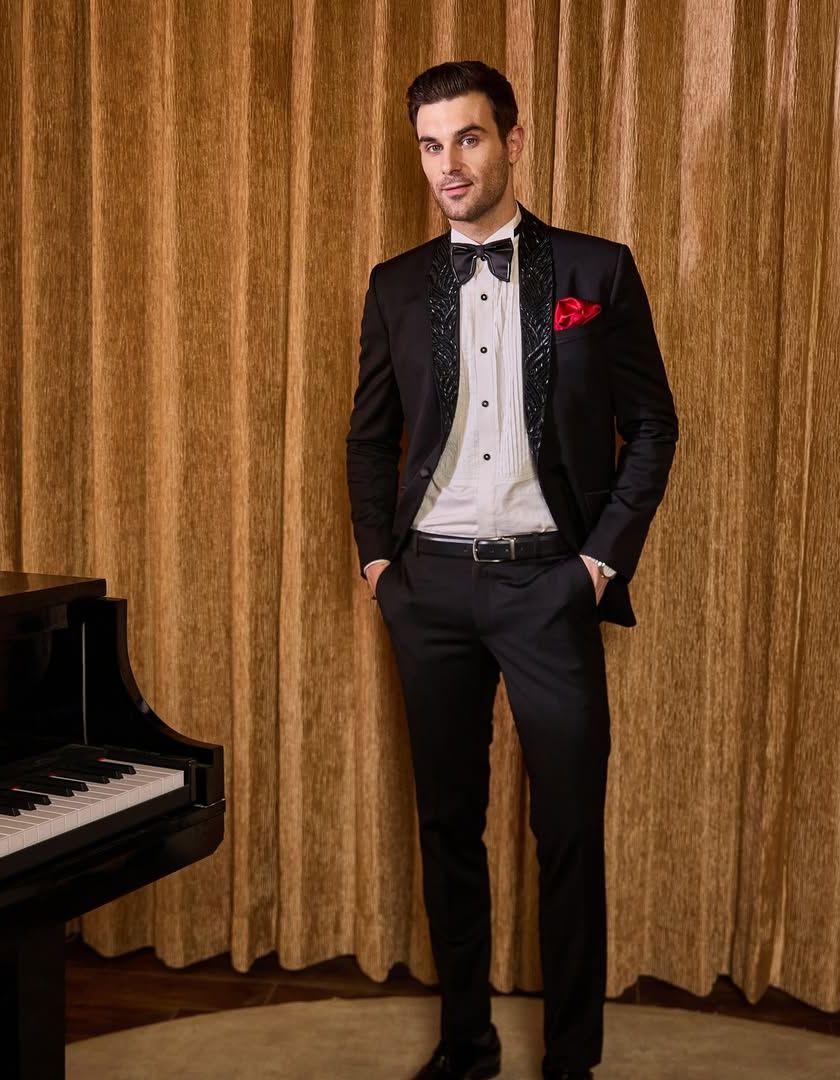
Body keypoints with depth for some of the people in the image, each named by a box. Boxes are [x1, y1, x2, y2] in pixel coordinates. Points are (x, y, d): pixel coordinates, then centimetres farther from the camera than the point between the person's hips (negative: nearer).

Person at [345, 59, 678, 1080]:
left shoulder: (597, 269, 0)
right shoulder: (397, 286, 8)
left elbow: (651, 424, 2)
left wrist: (606, 555, -5)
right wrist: (375, 555, 5)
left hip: (549, 580, -3)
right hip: (431, 582, 3)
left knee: (570, 832, 1)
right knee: (448, 822, 11)